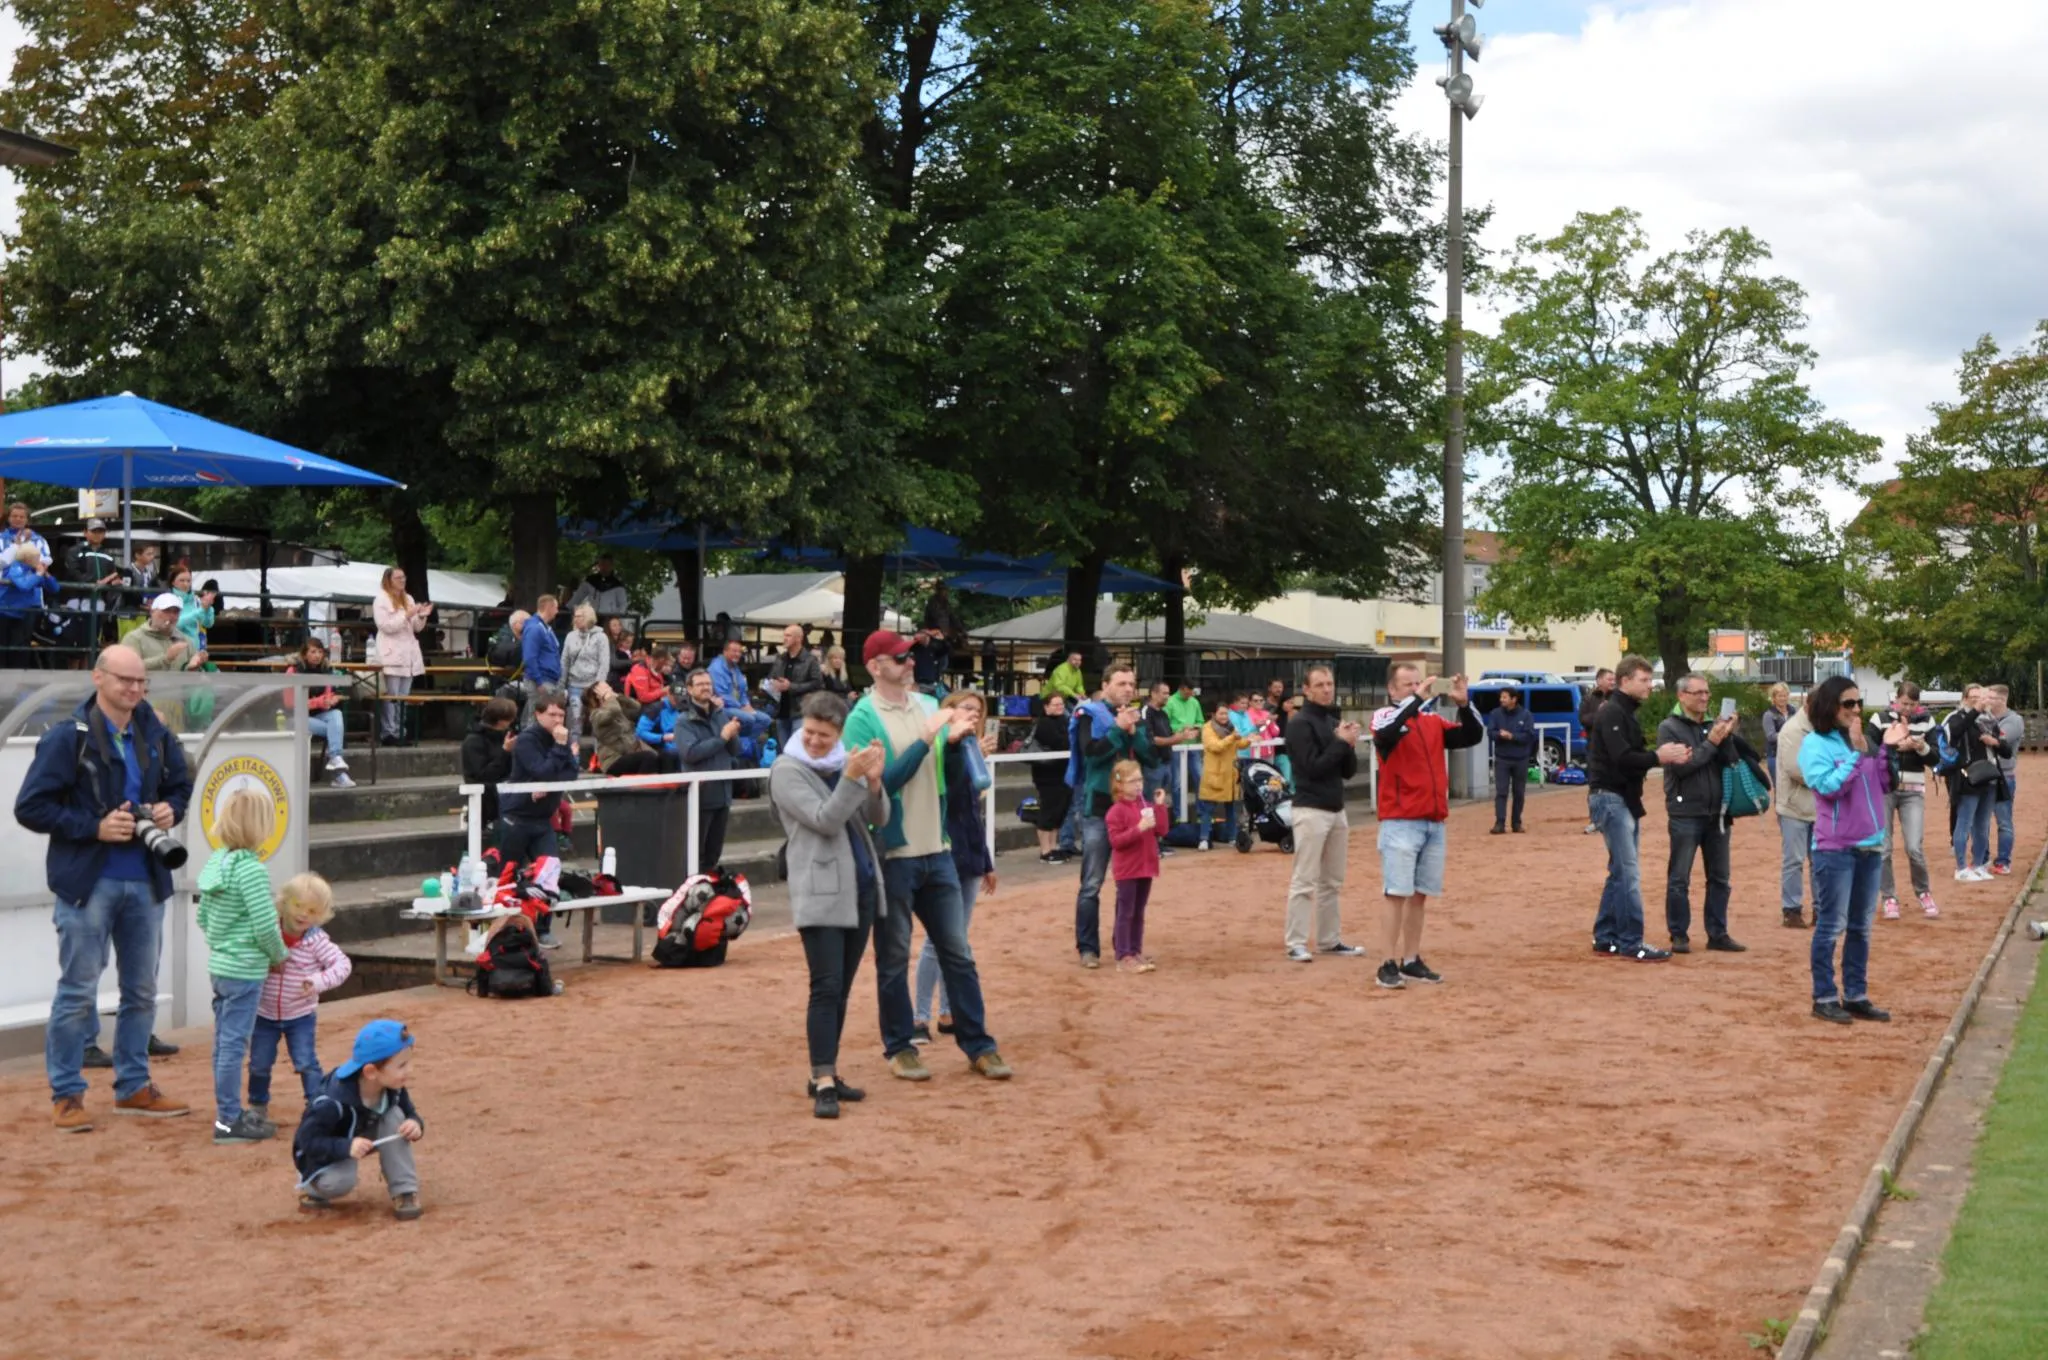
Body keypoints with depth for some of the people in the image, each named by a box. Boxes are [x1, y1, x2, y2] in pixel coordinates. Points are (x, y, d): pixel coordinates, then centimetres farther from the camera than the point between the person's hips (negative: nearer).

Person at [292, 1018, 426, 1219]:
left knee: (394, 1116, -21)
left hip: (362, 1139, 6)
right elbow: (307, 1140, -31)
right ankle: (312, 1187, 3)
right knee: (340, 1182, -35)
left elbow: (410, 1114, -6)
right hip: (325, 1154, -5)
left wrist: (416, 1125, -32)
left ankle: (404, 1191, -15)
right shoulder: (332, 1103, -36)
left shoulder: (394, 1089, -20)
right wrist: (347, 1147, -46)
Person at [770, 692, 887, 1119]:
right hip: (820, 892, -6)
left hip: (861, 886, 6)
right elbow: (824, 820, -16)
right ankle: (823, 1084, -11)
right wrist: (852, 778, -26)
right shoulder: (786, 770, -6)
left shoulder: (848, 763, 9)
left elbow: (878, 818, 4)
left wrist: (874, 782, -14)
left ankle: (827, 1073, 19)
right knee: (826, 988, -11)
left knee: (842, 988, 11)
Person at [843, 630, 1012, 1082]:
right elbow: (883, 782, -19)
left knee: (958, 953, 9)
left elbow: (947, 775, 12)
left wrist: (955, 740, -8)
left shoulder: (928, 705, 9)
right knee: (894, 959, 6)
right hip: (892, 855, -6)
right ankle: (899, 1049, 17)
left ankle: (978, 1045, 15)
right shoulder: (863, 718, -10)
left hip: (937, 851, 6)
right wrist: (927, 738, -21)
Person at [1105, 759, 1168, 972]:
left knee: (1139, 913, 14)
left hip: (1146, 868, 7)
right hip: (1127, 870, -7)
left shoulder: (1146, 806, 9)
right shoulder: (1117, 811, -12)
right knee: (1125, 913, -3)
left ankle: (1136, 952, 21)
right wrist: (1139, 829, -26)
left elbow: (1162, 830, 4)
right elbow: (1116, 841, -19)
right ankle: (1123, 957, 0)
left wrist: (1160, 806, -3)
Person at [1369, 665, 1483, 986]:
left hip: (1434, 822, 6)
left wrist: (1463, 703, -6)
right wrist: (1416, 700, -28)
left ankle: (1411, 961, 18)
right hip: (1400, 823, -6)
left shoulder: (1434, 720, 12)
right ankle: (1387, 965, -5)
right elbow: (1385, 735, -27)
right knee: (1396, 893, -7)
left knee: (1420, 895, 11)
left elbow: (1473, 737, 8)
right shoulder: (1384, 717, -4)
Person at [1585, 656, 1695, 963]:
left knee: (1620, 872, 12)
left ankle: (1605, 939, 17)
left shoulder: (1629, 713, 17)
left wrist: (1666, 755, -3)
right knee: (1628, 872, -10)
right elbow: (1622, 758, -23)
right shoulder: (1611, 714, -14)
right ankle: (1631, 943, -7)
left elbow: (1635, 754, 12)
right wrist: (1659, 757, -14)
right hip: (1611, 798, -10)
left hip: (1626, 799, 10)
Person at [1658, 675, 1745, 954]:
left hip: (1717, 813, 5)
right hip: (1685, 814, -5)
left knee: (1720, 879, 9)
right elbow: (1680, 766, -15)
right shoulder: (1669, 728, -4)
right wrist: (1711, 743, -14)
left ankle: (1718, 934, 17)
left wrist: (1726, 737, -13)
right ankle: (1679, 935, 9)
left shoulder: (1713, 726, 9)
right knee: (1679, 879, 1)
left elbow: (1730, 762, 2)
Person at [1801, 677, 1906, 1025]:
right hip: (1835, 848, -7)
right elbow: (1829, 786, -20)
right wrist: (1856, 754, -20)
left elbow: (1884, 787, 11)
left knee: (1861, 927, 12)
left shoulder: (1863, 740, 11)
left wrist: (1887, 751, -1)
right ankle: (1825, 998, 5)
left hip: (1870, 845, 7)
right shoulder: (1815, 744, -8)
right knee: (1831, 925, -3)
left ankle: (1856, 995, 19)